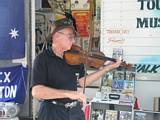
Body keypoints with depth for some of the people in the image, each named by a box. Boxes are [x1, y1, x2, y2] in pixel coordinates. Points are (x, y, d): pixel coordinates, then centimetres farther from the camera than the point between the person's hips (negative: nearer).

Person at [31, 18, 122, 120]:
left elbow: (82, 82, 12)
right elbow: (36, 91, -25)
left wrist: (106, 69, 4)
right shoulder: (43, 59, -14)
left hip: (75, 111, 6)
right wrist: (68, 93, -31)